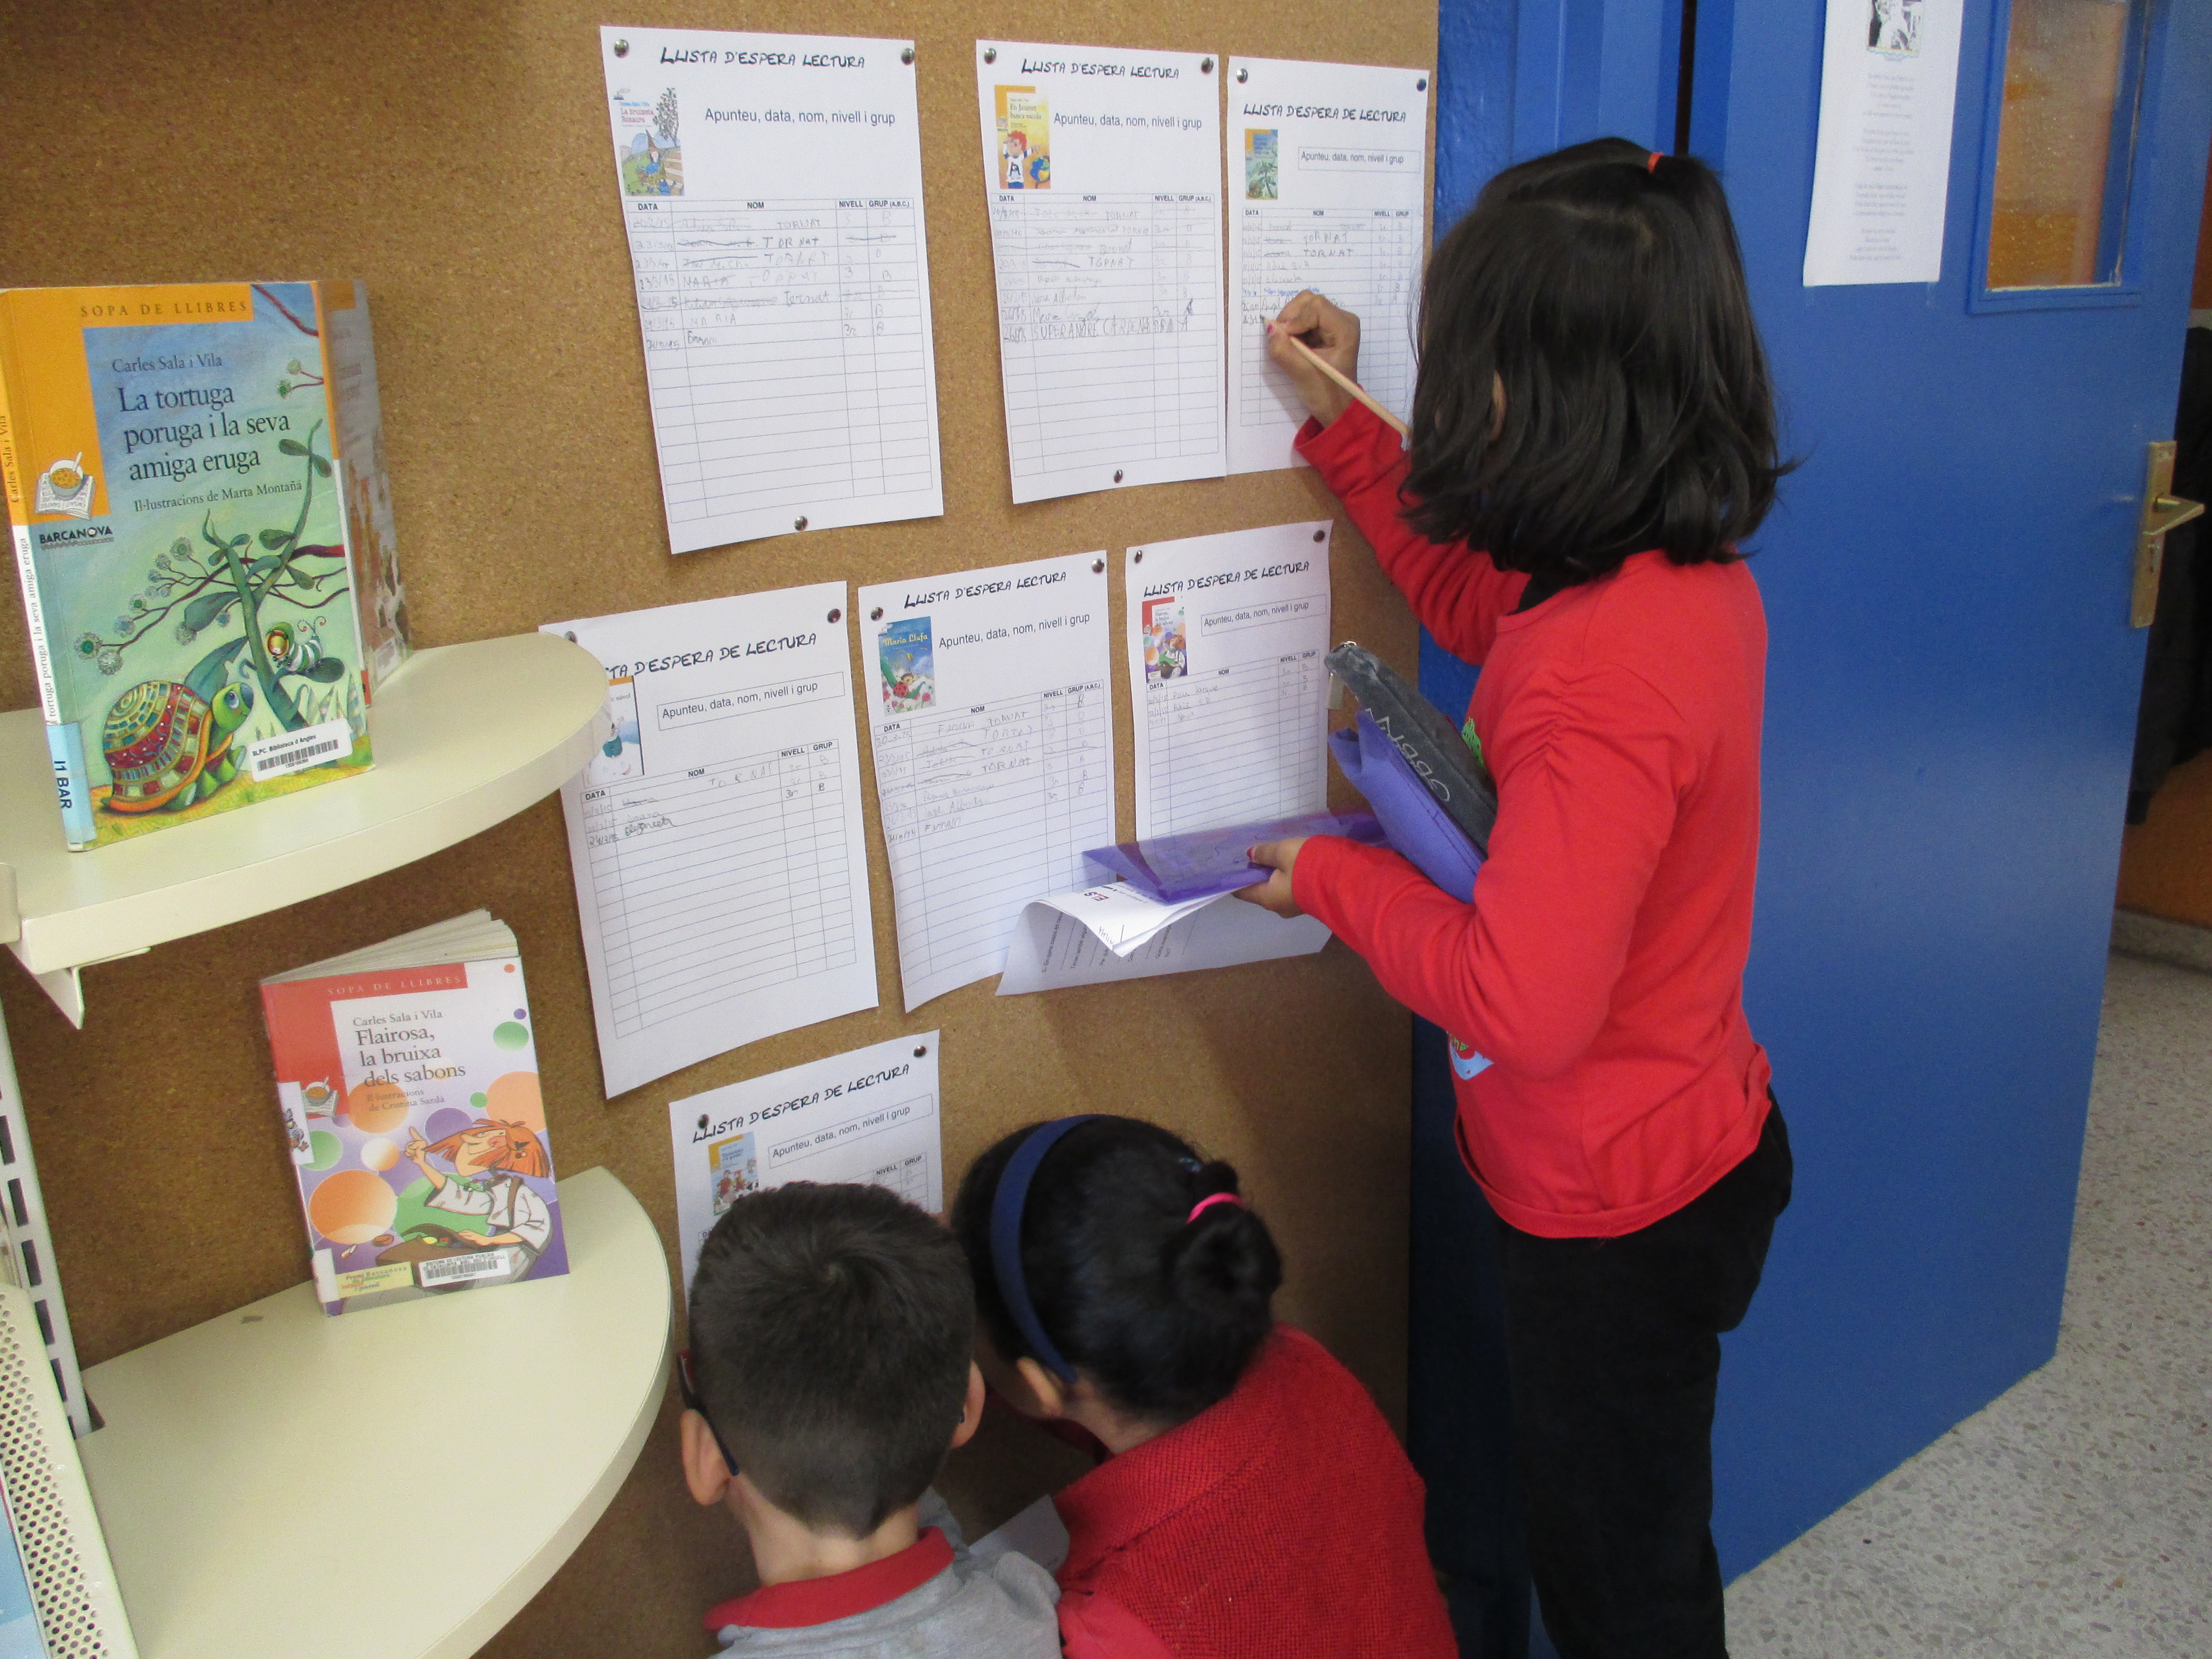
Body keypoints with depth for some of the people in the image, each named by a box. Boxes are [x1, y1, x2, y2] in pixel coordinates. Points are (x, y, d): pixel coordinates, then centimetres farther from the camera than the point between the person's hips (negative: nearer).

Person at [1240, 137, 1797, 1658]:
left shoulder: (1606, 670, -34)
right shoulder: (1693, 572, -5)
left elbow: (1523, 1005, -32)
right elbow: (1479, 604, 15)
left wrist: (1338, 877, -17)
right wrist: (1339, 425, 13)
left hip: (1618, 1213, -8)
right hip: (1697, 1142, 9)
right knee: (1640, 1533, 30)